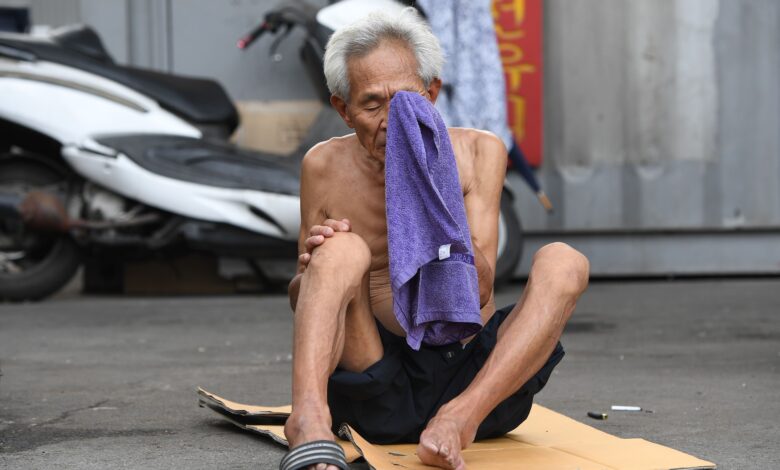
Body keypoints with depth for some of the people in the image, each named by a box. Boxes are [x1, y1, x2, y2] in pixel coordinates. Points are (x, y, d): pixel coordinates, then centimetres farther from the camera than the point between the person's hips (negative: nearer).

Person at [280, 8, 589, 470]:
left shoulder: (479, 152, 0)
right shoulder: (324, 168, 2)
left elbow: (478, 290, -9)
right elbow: (303, 298, 8)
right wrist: (311, 273, -17)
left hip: (478, 376, 1)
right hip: (381, 395, 0)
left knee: (563, 262, -20)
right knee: (342, 250, -23)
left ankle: (464, 415, -38)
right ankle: (310, 421, -47)